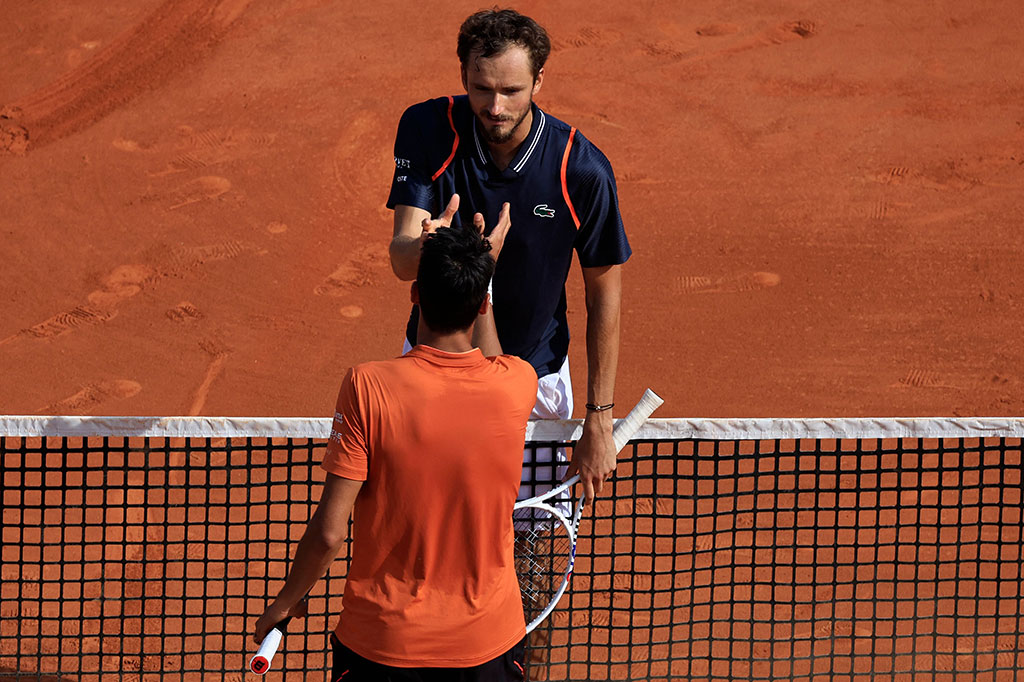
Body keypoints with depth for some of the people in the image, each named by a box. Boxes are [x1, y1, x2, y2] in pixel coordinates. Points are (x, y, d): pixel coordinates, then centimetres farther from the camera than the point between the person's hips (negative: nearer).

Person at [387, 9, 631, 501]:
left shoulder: (582, 170, -22)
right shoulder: (427, 130, -19)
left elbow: (604, 293, -11)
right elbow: (400, 259, -26)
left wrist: (599, 421, -12)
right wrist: (425, 247, -51)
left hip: (534, 374, -1)